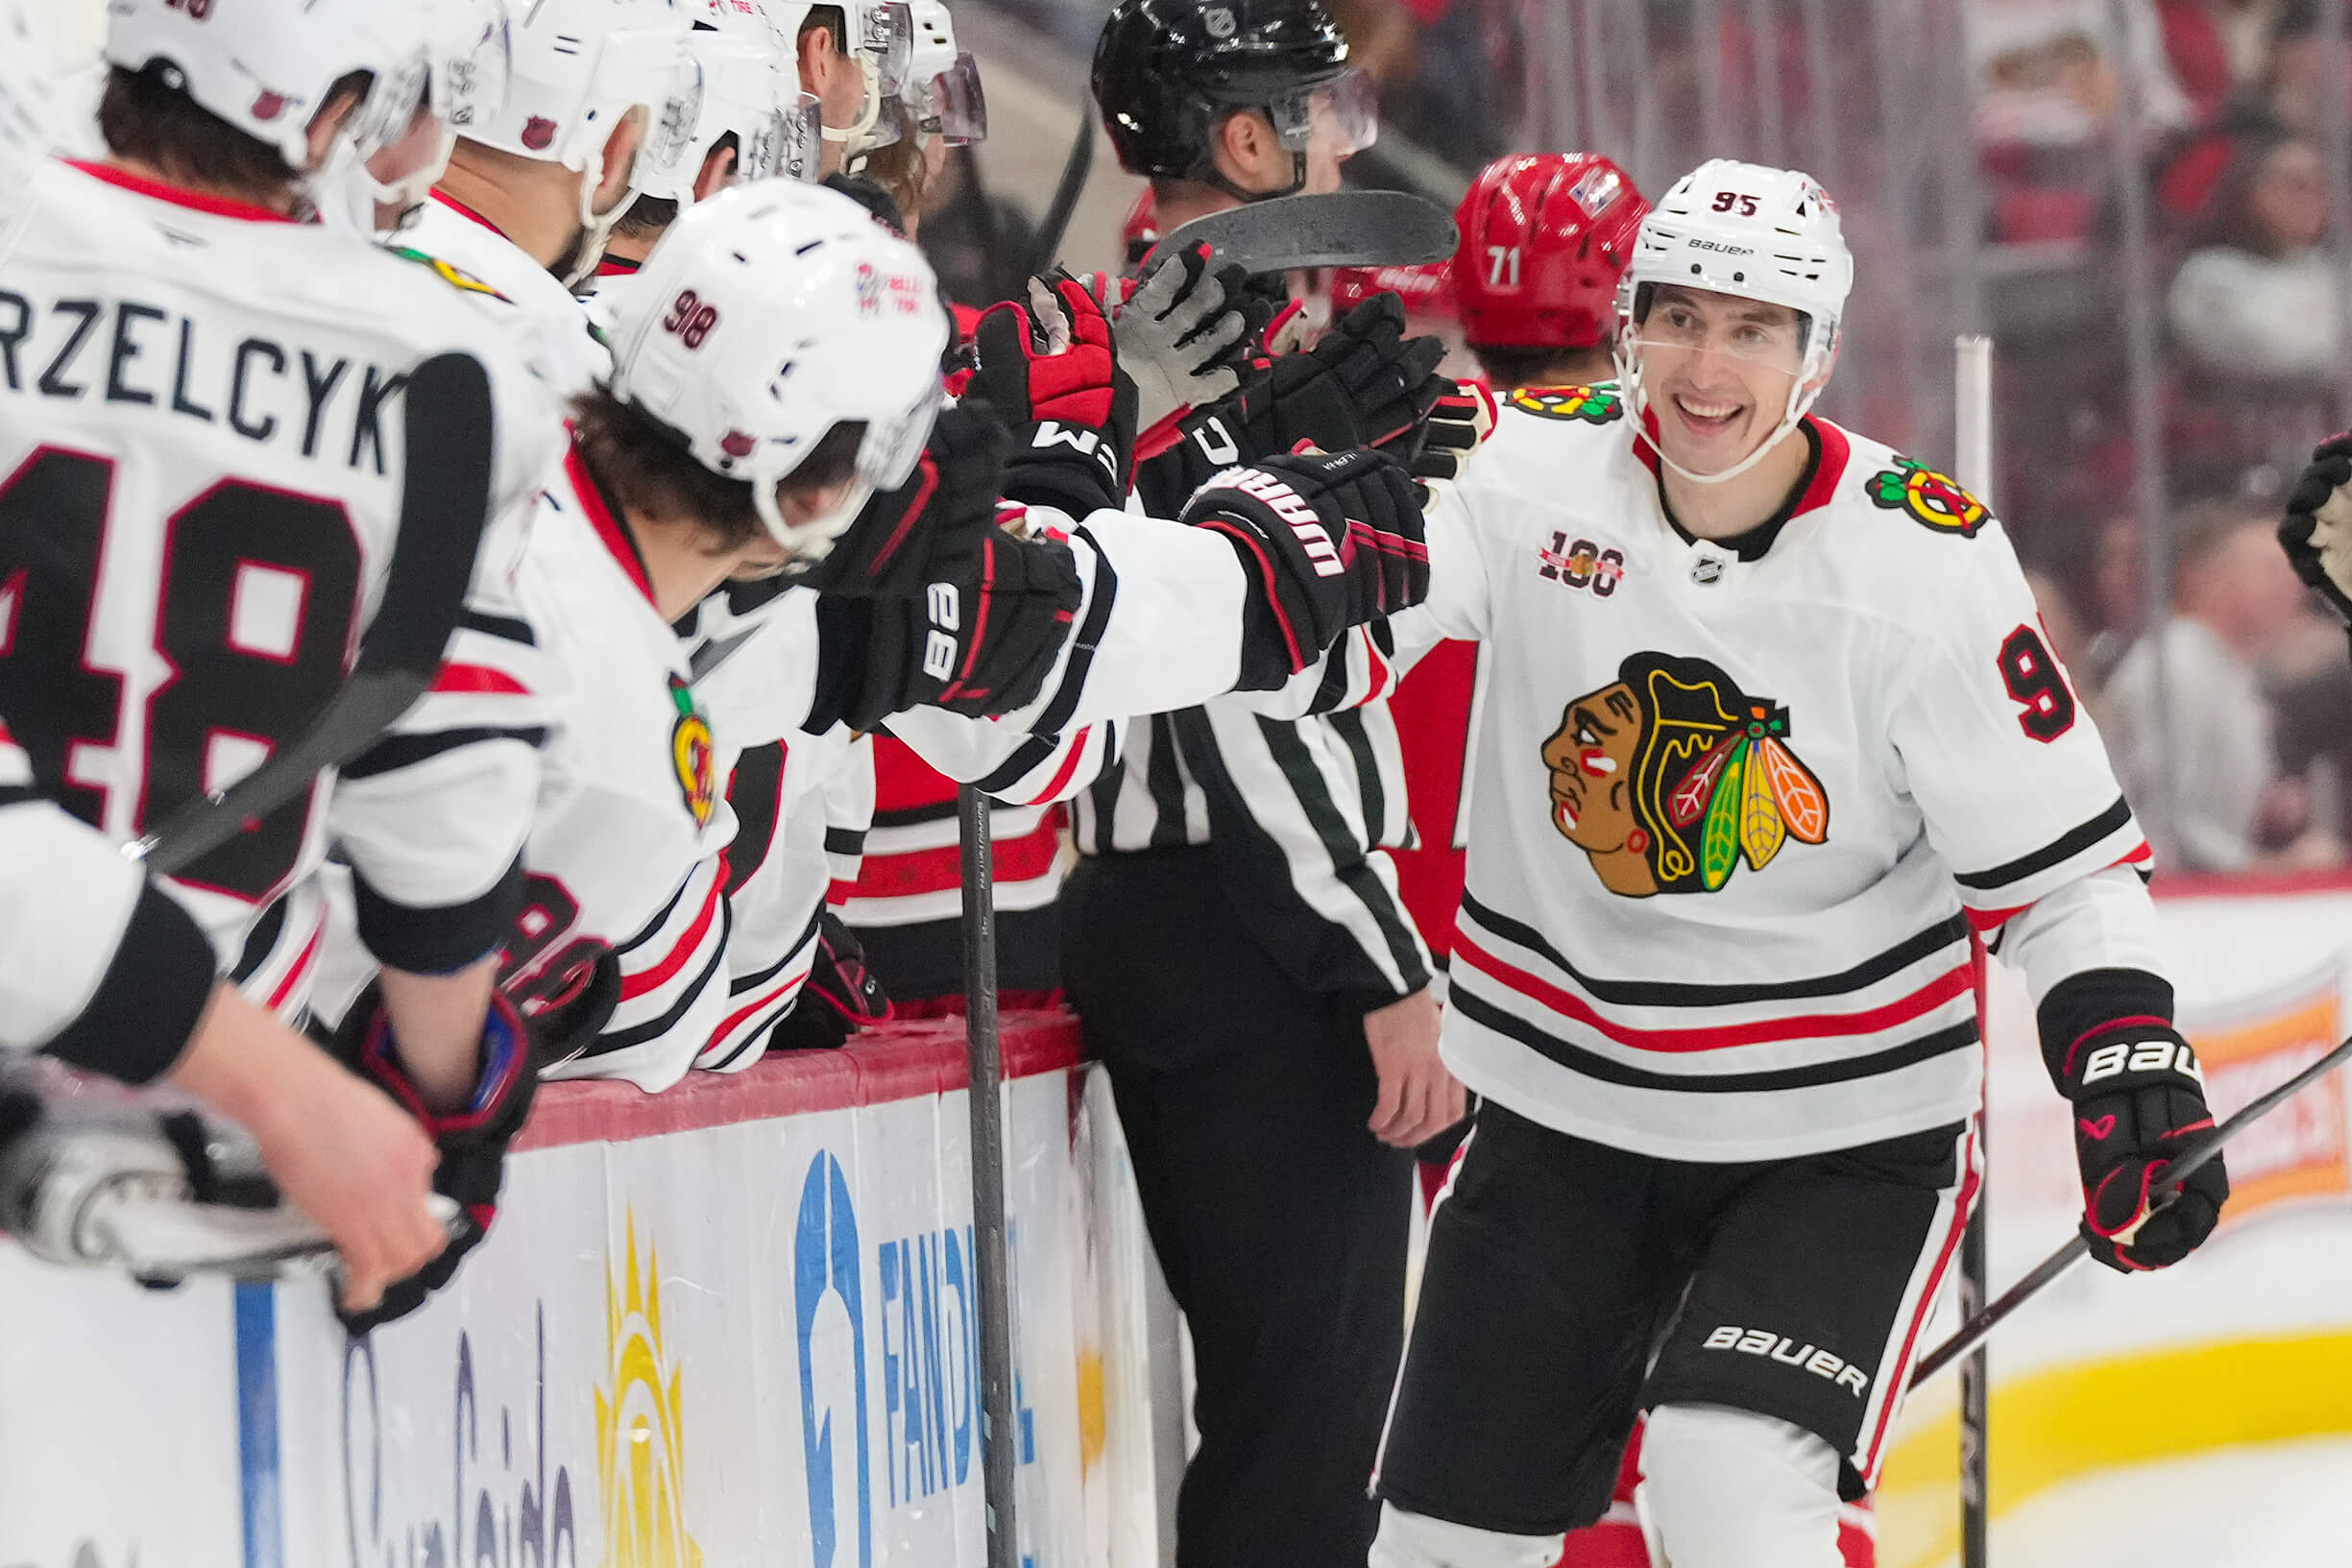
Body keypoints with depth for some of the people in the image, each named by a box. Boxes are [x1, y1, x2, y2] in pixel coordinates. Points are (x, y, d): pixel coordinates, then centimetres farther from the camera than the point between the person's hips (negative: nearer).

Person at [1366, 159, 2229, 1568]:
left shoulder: (1925, 560, -13)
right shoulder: (1533, 477, -9)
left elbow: (2059, 860, -8)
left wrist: (2136, 1075, -19)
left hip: (1844, 1133, -3)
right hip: (1563, 1107, 3)